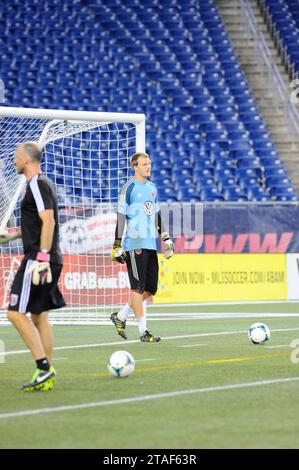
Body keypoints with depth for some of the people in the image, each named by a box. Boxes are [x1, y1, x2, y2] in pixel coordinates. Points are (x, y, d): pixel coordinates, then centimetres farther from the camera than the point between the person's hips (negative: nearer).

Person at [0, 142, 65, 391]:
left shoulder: (37, 184, -12)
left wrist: (42, 258, -24)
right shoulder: (42, 183, 18)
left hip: (37, 258, -10)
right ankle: (46, 377, 11)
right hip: (48, 260, 10)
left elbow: (49, 221, -21)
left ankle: (44, 368, -13)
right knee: (39, 315, 11)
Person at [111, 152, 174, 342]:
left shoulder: (152, 188, 16)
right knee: (138, 287, -6)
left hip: (151, 244, 8)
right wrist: (117, 245, -12)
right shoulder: (128, 189, -6)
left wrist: (166, 238, 21)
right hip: (134, 243, -8)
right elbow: (121, 217, -8)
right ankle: (143, 331, -5)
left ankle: (121, 316, 21)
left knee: (150, 289, 7)